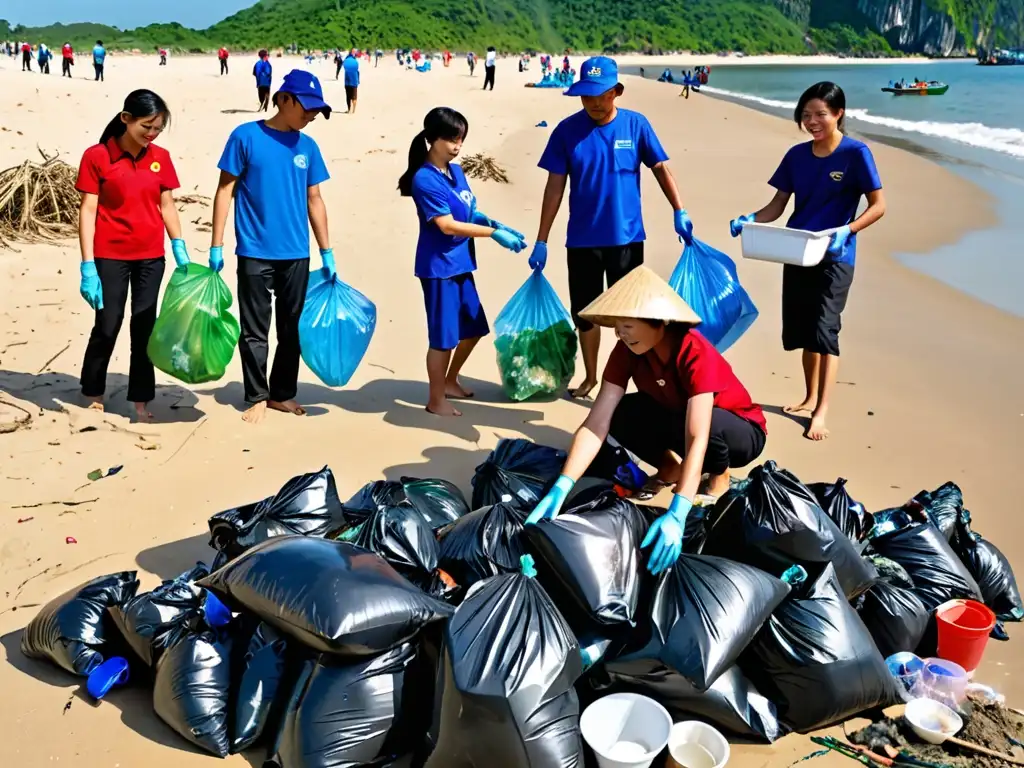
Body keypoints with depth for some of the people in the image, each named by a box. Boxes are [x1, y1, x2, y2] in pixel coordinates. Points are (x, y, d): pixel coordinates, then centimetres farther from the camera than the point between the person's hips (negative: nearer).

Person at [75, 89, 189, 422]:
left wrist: (180, 249, 0)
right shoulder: (97, 156, -8)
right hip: (110, 256, -3)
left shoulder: (160, 158, 3)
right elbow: (88, 210, -9)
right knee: (107, 326, 5)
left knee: (144, 327, 7)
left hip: (151, 256, 3)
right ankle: (93, 395, 24)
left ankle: (141, 400, 16)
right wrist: (88, 265, -14)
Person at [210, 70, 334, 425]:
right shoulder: (245, 137, -6)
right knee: (255, 331, 4)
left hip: (296, 255, 4)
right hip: (255, 253, -4)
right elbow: (225, 191, -4)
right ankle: (257, 397, 17)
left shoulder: (307, 146, 5)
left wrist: (326, 253, 11)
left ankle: (283, 393, 26)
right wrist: (216, 246, -7)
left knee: (292, 328, 12)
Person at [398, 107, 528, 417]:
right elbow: (447, 225, -21)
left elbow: (469, 212, 14)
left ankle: (450, 381, 37)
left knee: (473, 328, 18)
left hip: (461, 264, 9)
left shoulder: (456, 171, 9)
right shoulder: (425, 180, -17)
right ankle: (436, 400, 16)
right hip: (438, 267, -9)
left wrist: (492, 223, -6)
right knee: (443, 336, 0)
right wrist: (493, 233, -20)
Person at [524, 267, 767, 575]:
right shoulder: (627, 350, -19)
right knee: (621, 416, -23)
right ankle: (670, 468, 5)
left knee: (710, 424, -39)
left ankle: (719, 477, -4)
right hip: (677, 417, 5)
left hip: (740, 431, -4)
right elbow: (597, 422, -25)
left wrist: (676, 514, -55)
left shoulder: (696, 353, -36)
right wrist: (561, 488, -37)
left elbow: (697, 438, -44)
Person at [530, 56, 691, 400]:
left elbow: (661, 168, 2)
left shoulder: (636, 125, -6)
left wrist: (679, 212, -9)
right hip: (582, 240, 1)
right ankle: (590, 377, 30)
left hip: (627, 237, -1)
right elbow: (555, 187, -3)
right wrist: (541, 241, -3)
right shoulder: (567, 130, -5)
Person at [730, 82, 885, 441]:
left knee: (824, 331, -10)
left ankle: (822, 412, -7)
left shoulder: (856, 153, -9)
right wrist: (749, 220, -13)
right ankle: (810, 397, 29)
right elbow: (777, 206, 6)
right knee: (801, 330, 12)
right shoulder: (797, 155, 5)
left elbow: (878, 205, -9)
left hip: (834, 257, -5)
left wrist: (846, 230, -25)